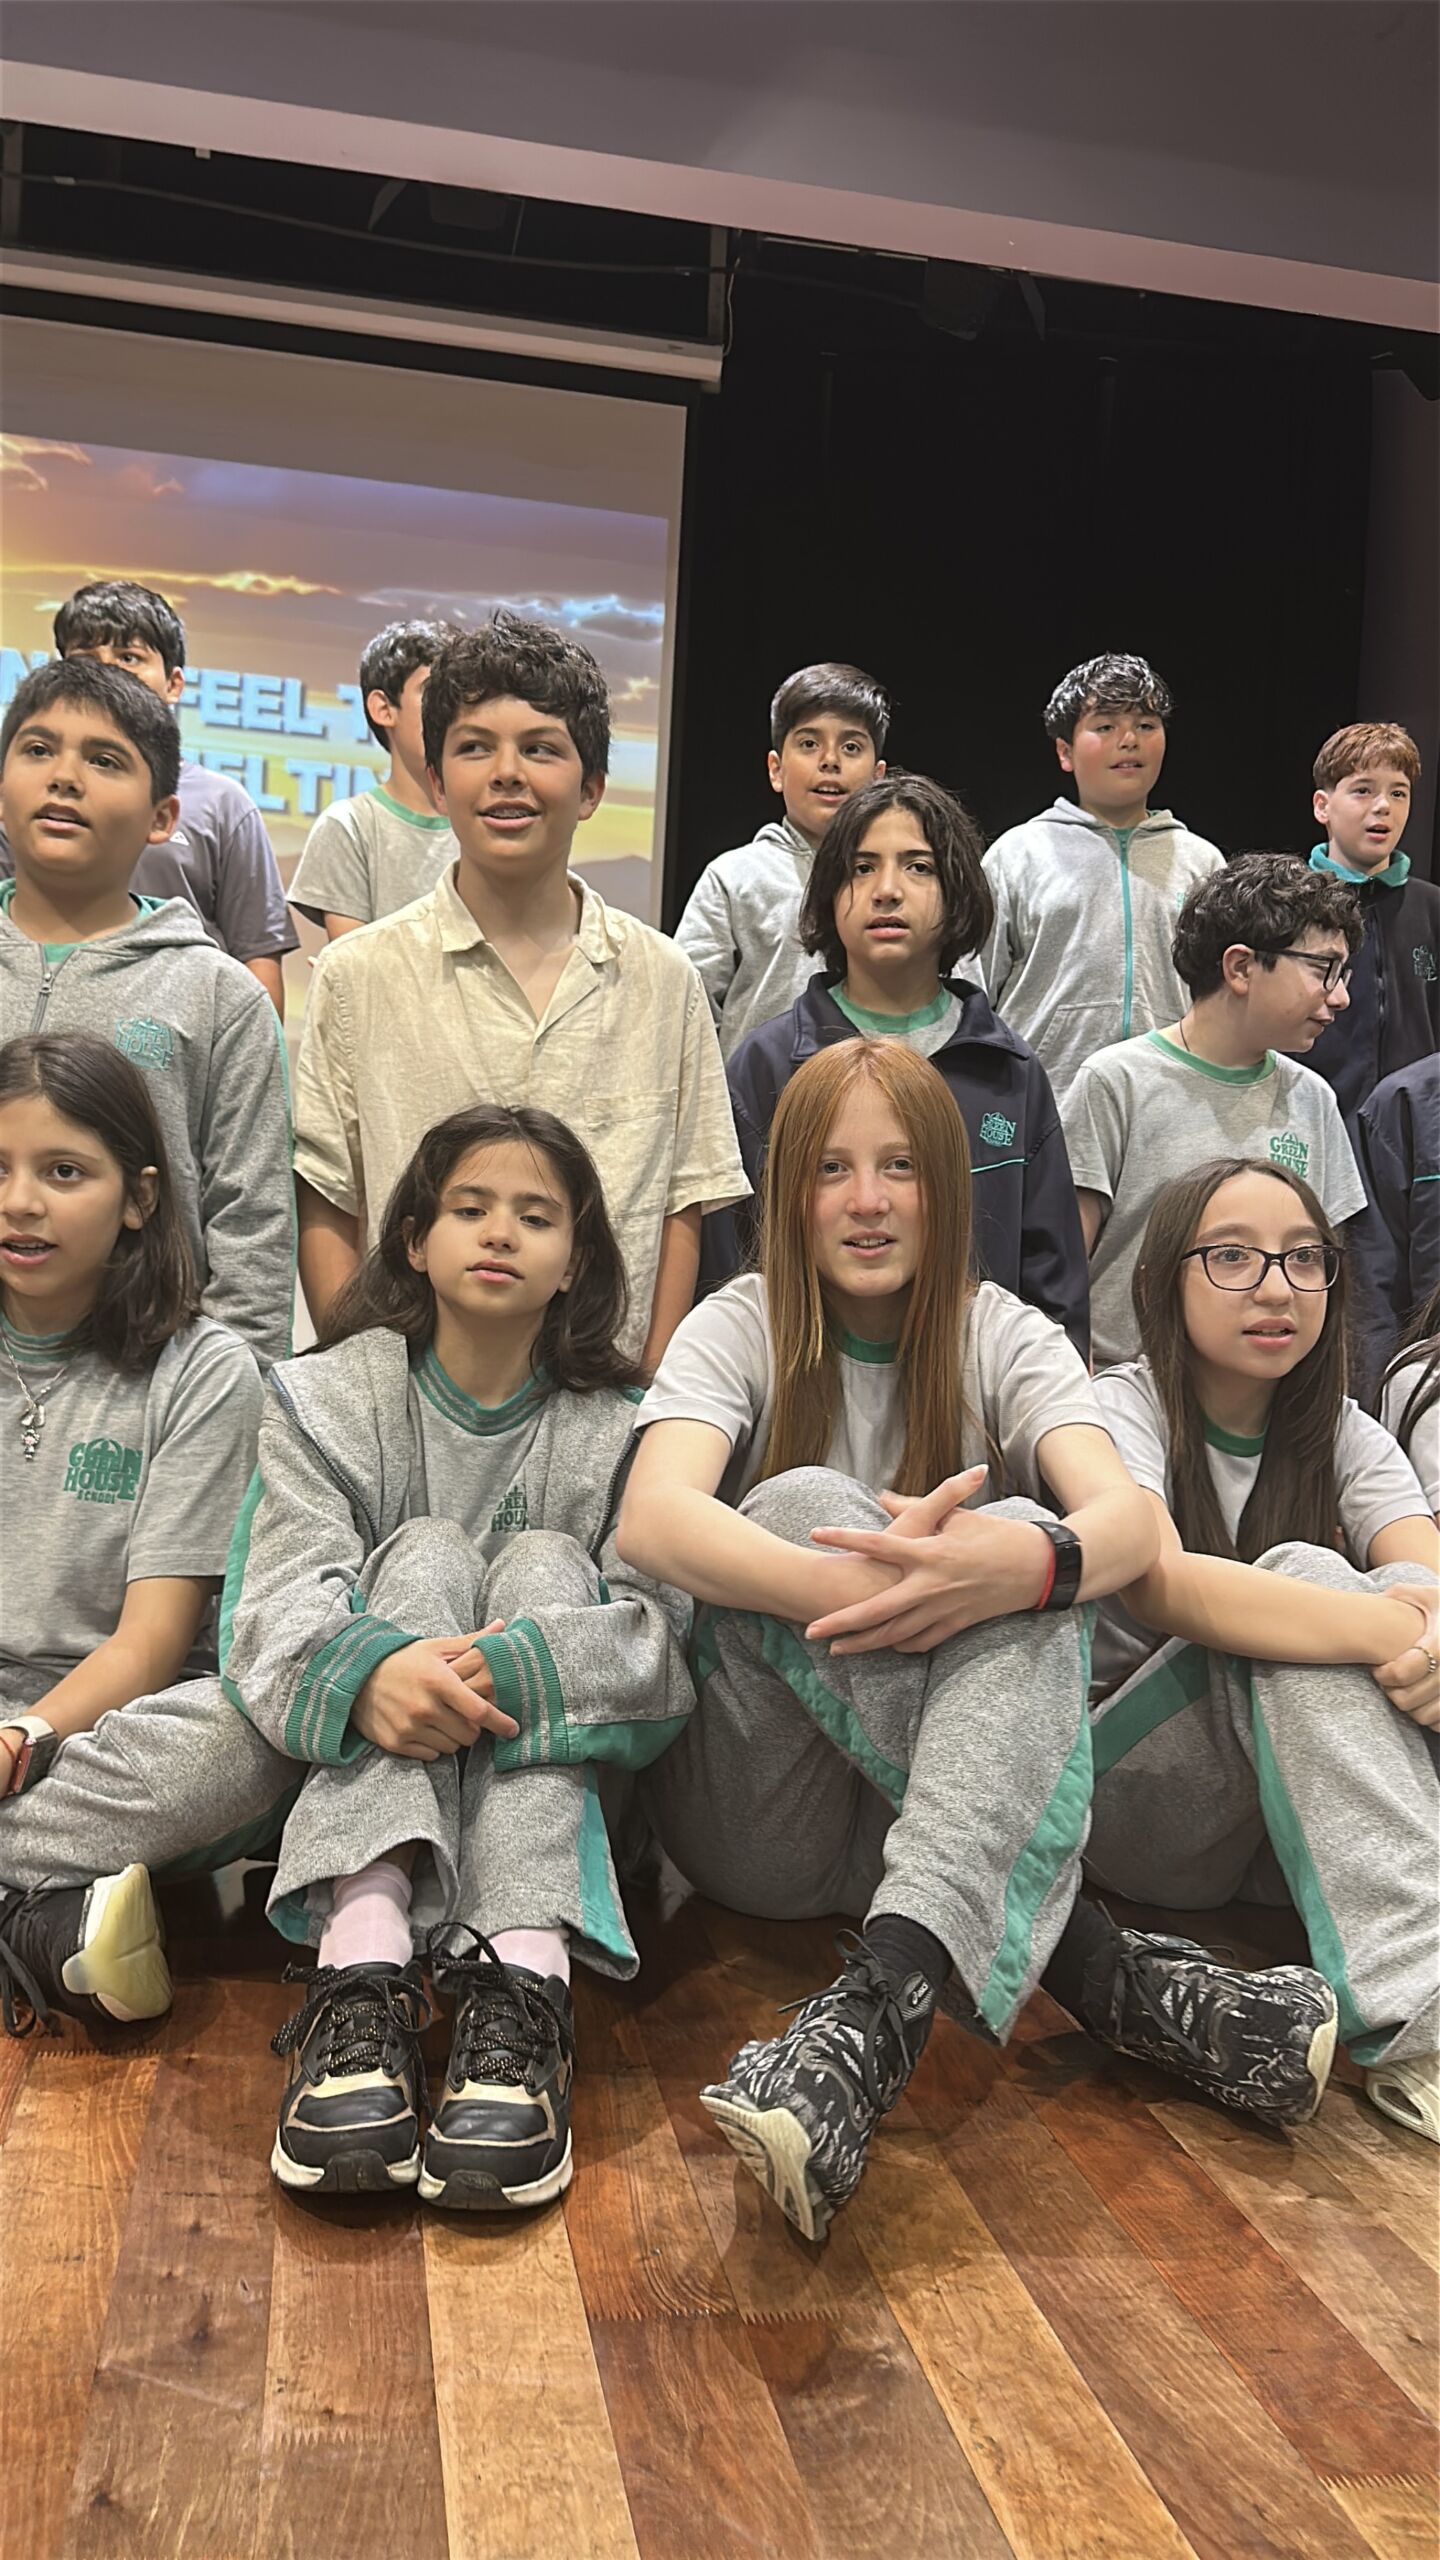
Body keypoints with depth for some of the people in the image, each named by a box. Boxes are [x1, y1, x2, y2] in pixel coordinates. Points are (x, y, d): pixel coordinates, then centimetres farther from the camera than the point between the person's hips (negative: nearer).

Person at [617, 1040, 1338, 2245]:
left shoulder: (1006, 1337, 4)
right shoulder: (740, 1329, -1)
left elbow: (1130, 1520, -16)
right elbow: (651, 1520, -21)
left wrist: (1031, 1560, -40)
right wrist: (848, 1585, -39)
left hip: (968, 1813, 1)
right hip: (757, 1820, -1)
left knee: (1024, 1538, -27)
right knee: (800, 1500, -29)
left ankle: (879, 2006, -44)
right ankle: (1092, 1965, -33)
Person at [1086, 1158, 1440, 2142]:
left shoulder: (1343, 1436, 7)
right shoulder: (1120, 1409, -8)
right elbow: (1157, 1582, -31)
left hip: (1307, 1816, 5)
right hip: (1131, 1804, -4)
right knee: (1304, 1576, -30)